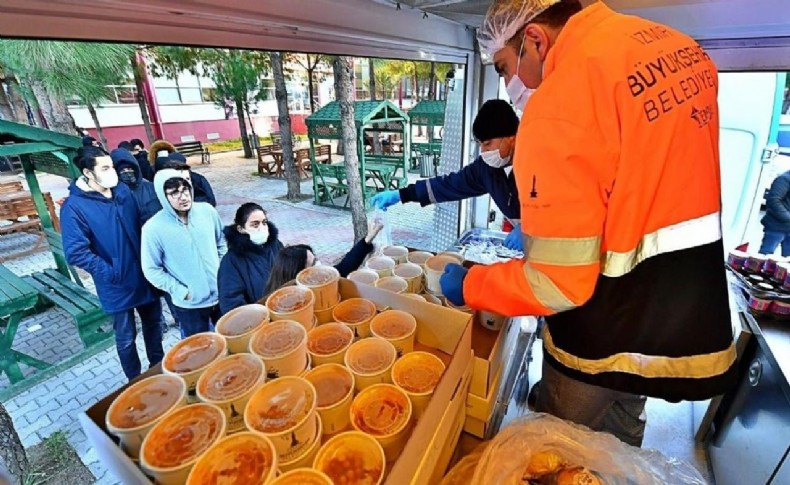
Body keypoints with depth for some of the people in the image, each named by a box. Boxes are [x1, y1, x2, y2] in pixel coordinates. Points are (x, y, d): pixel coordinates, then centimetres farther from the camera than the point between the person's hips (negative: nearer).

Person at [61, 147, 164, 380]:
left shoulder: (123, 190, 1)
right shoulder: (74, 207, -15)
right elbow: (76, 253, -19)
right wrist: (110, 273, -17)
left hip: (146, 275, 5)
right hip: (118, 285, -5)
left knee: (154, 324, 20)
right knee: (126, 338, 12)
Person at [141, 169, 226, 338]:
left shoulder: (207, 211, -6)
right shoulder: (153, 228, -16)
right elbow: (151, 270, -9)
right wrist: (181, 292, -13)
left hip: (221, 295, 3)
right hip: (189, 305, -3)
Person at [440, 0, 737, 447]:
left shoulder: (560, 102, -25)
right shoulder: (681, 49, 3)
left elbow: (557, 284, -26)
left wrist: (468, 287, -9)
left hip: (609, 336, -8)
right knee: (623, 431, 33)